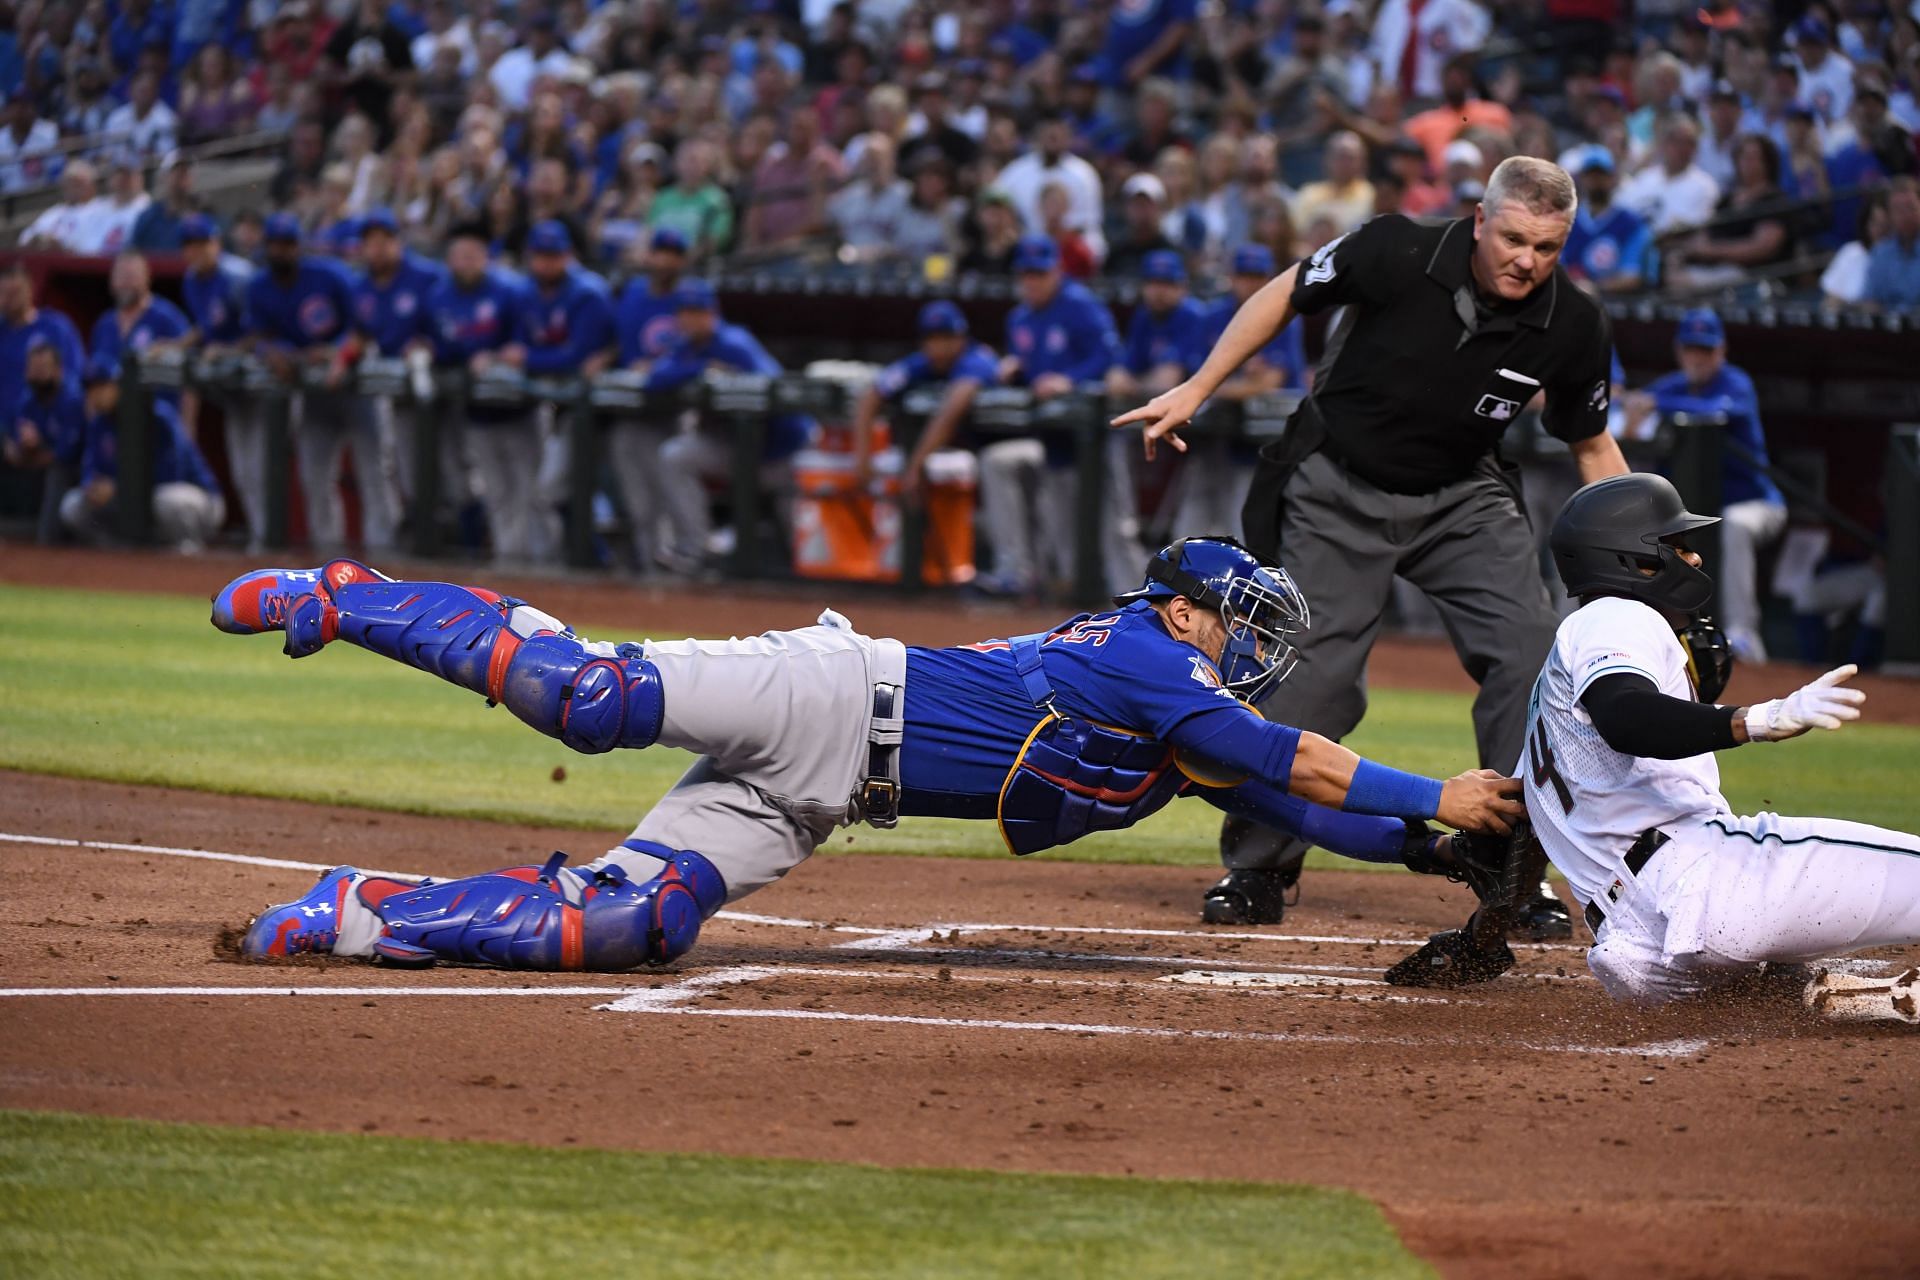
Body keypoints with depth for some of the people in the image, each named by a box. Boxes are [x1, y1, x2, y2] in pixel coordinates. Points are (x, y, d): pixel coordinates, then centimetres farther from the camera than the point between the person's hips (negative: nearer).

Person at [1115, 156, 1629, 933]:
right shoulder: (1398, 255, -23)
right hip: (1339, 490, -2)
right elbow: (1289, 293, -4)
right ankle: (1255, 870, 10)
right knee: (1313, 675, -9)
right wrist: (1196, 390, -3)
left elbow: (1591, 444, 2)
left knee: (1530, 651, -16)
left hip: (1462, 501, 2)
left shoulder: (1572, 325, -15)